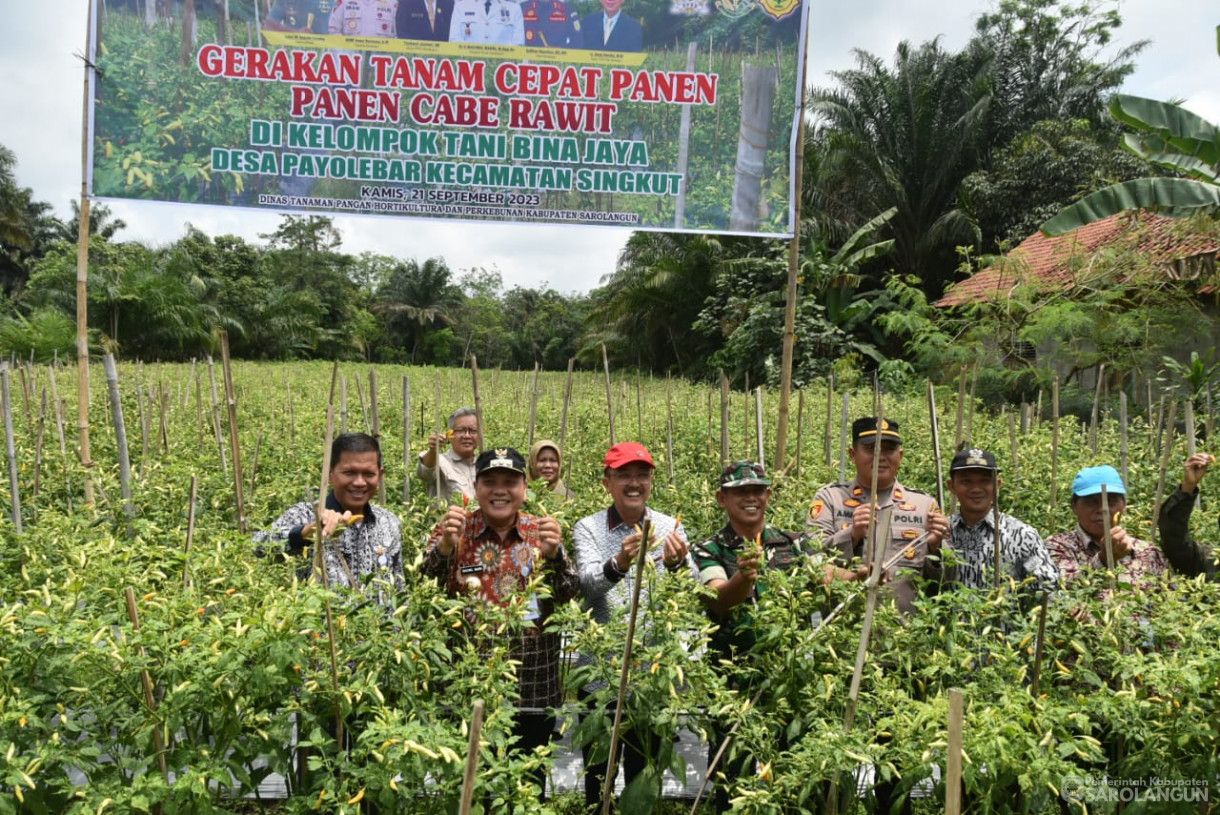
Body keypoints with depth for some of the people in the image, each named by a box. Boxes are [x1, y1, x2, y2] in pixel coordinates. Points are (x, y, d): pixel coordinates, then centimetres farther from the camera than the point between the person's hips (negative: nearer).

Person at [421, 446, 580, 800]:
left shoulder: (541, 531, 3)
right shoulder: (453, 529, -1)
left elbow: (569, 595, -4)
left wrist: (552, 554, -23)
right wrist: (445, 546, -28)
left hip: (534, 687, 2)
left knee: (529, 782, 13)